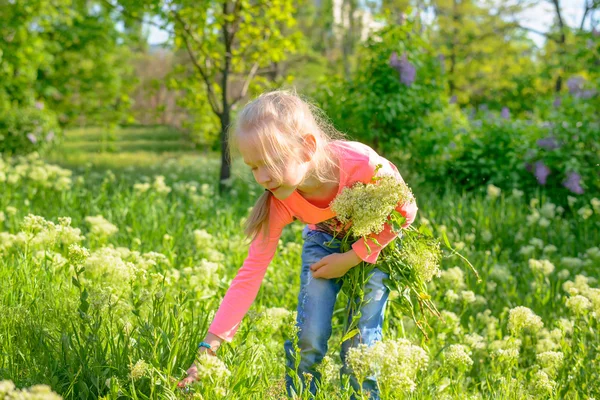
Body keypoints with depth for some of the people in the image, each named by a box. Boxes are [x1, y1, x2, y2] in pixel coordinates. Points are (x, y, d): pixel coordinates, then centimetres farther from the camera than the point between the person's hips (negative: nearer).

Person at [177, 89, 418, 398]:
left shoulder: (363, 164, -39)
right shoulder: (279, 201, -28)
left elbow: (405, 212, -20)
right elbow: (251, 273, -26)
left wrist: (351, 259, -24)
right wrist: (210, 346, -32)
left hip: (376, 241, -2)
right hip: (323, 241, 2)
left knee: (360, 339, -9)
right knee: (309, 336, -9)